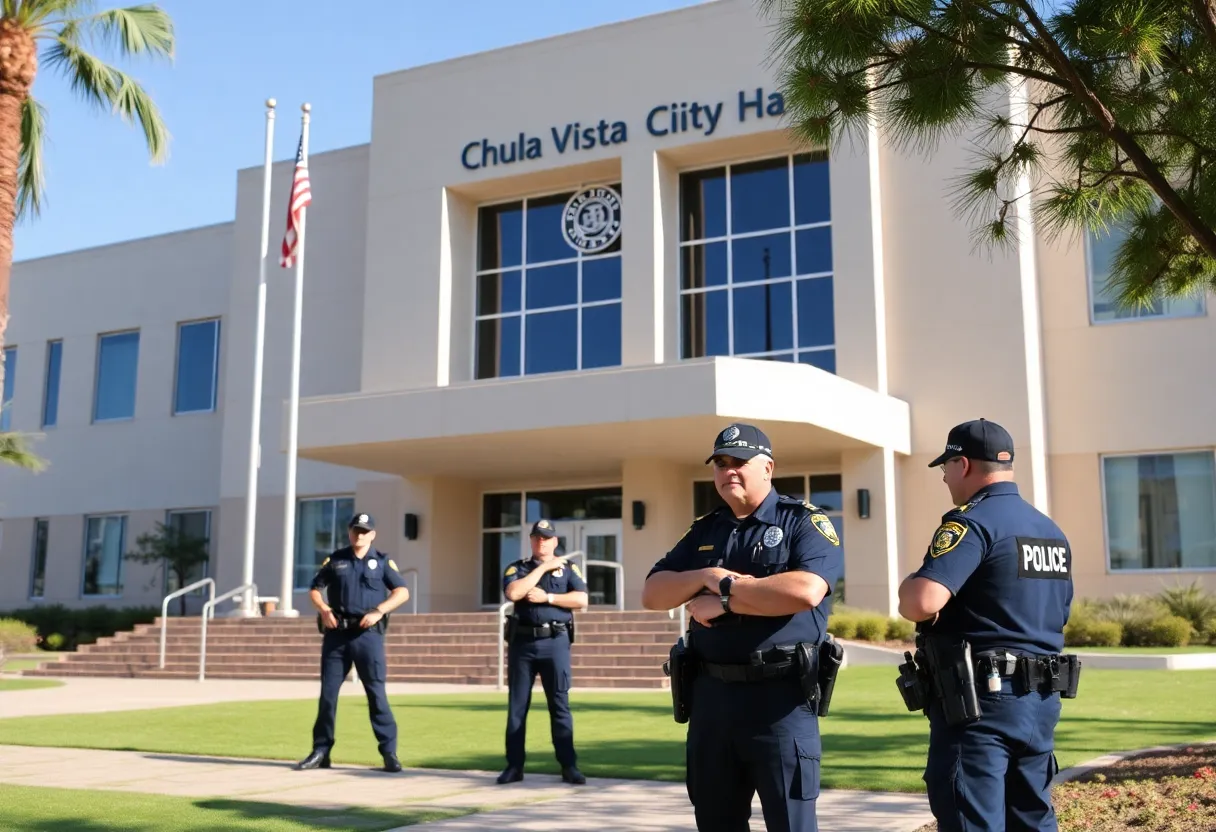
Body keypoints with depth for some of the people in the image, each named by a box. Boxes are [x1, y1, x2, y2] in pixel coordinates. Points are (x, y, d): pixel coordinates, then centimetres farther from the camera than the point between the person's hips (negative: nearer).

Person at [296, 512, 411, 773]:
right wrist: (324, 610, -5)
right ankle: (321, 751, 15)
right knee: (327, 692, 6)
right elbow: (315, 589, 14)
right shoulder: (335, 560, 10)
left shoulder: (382, 561, 4)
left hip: (368, 634, -2)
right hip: (336, 633, 3)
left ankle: (389, 752, 0)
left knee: (376, 692, -4)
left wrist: (378, 611, -15)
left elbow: (402, 592, -2)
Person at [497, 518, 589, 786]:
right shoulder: (517, 569, 10)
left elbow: (581, 600, -5)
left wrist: (546, 597, -12)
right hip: (522, 642, 1)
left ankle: (569, 766, 3)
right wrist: (544, 567, -8)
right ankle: (514, 766, 11)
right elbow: (513, 593, -12)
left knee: (560, 705, 0)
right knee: (517, 706, 5)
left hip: (555, 642, -1)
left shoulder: (568, 569, 9)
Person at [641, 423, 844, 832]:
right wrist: (708, 577, -10)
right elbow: (652, 594, 8)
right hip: (712, 693, 6)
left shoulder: (804, 522, -2)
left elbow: (804, 591, -21)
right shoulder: (704, 531, 15)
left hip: (780, 695, -6)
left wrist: (725, 596, -12)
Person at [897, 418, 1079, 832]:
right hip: (1041, 700, 9)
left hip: (981, 704, -9)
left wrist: (908, 587, -6)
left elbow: (921, 603, -27)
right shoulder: (1052, 531, 14)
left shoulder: (972, 522, -14)